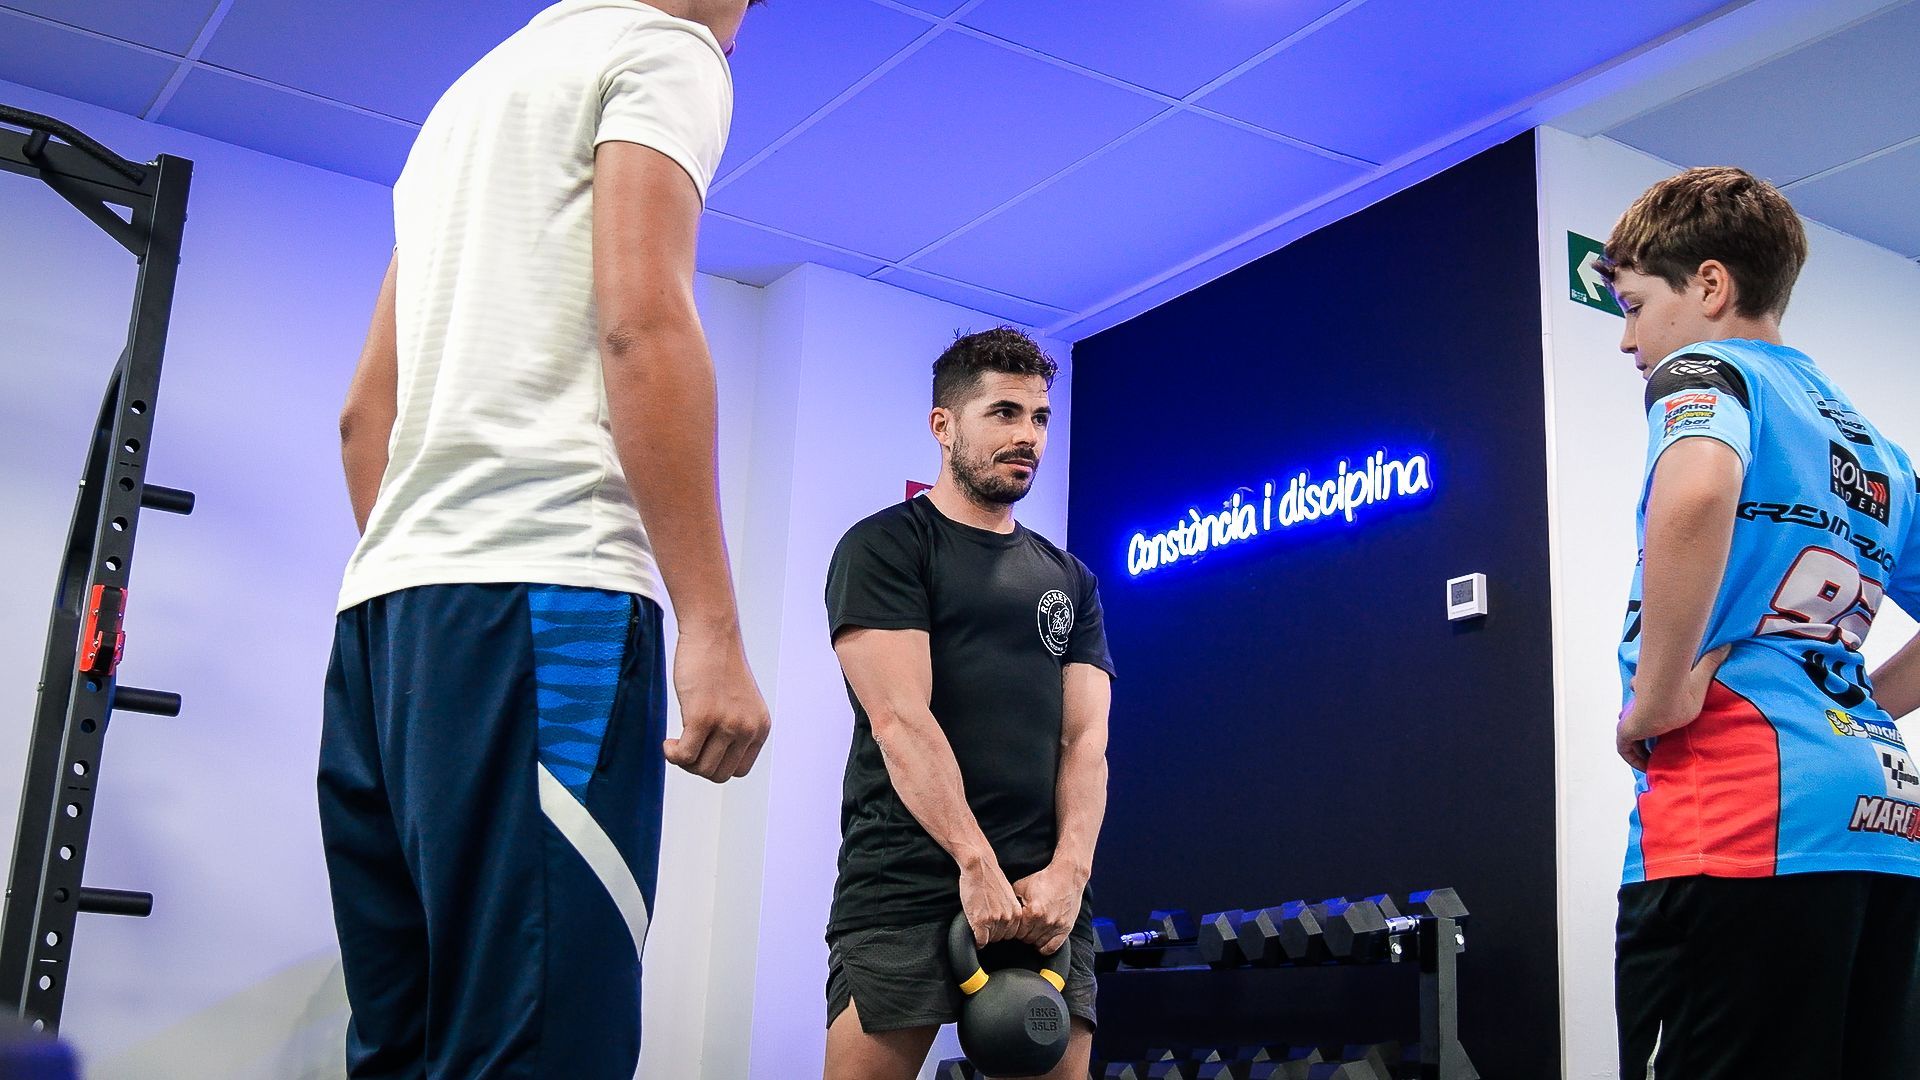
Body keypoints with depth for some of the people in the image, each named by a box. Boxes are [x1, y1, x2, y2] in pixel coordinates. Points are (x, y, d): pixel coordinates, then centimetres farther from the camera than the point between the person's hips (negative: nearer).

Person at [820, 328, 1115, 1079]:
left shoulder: (1069, 581, 19)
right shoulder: (886, 546, 2)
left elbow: (1084, 737, 9)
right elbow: (899, 719, -9)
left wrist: (1068, 871, -8)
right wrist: (977, 864, -17)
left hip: (1042, 894, 5)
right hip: (907, 885, -5)